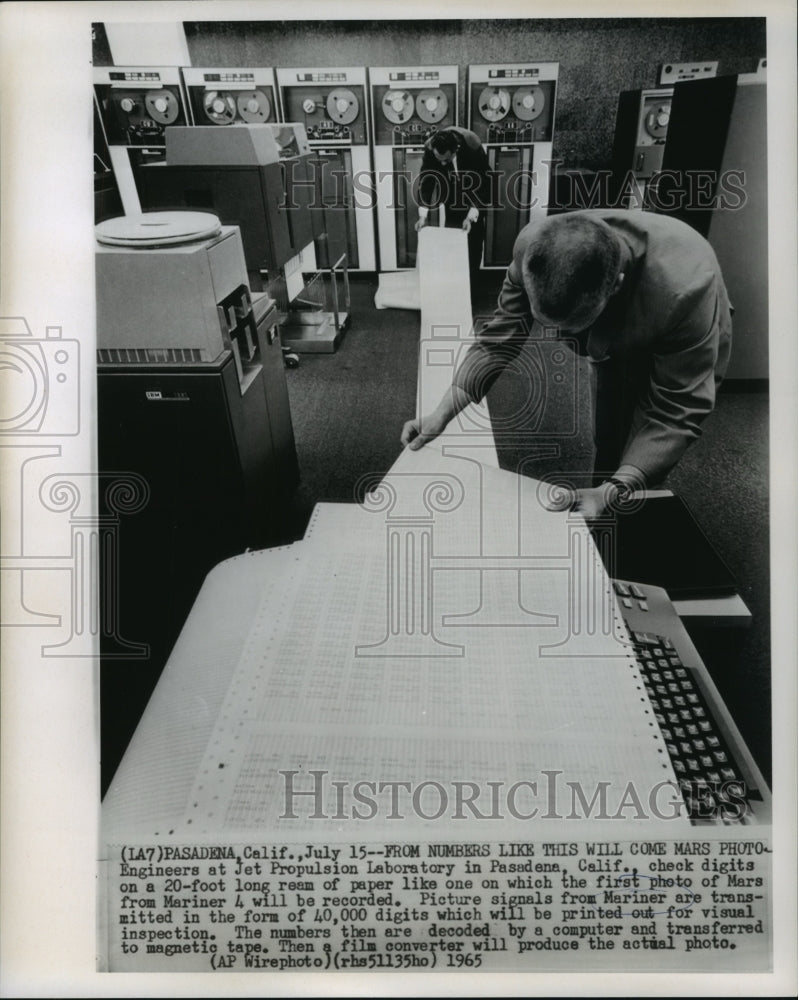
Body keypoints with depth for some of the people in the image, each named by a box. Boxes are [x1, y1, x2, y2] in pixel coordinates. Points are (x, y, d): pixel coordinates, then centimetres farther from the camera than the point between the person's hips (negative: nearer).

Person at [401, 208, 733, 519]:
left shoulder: (684, 288, -46)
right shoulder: (534, 246, -35)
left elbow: (678, 412, -38)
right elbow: (501, 335, -21)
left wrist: (613, 493, -48)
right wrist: (442, 413, -29)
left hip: (676, 356, -3)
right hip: (614, 347, 4)